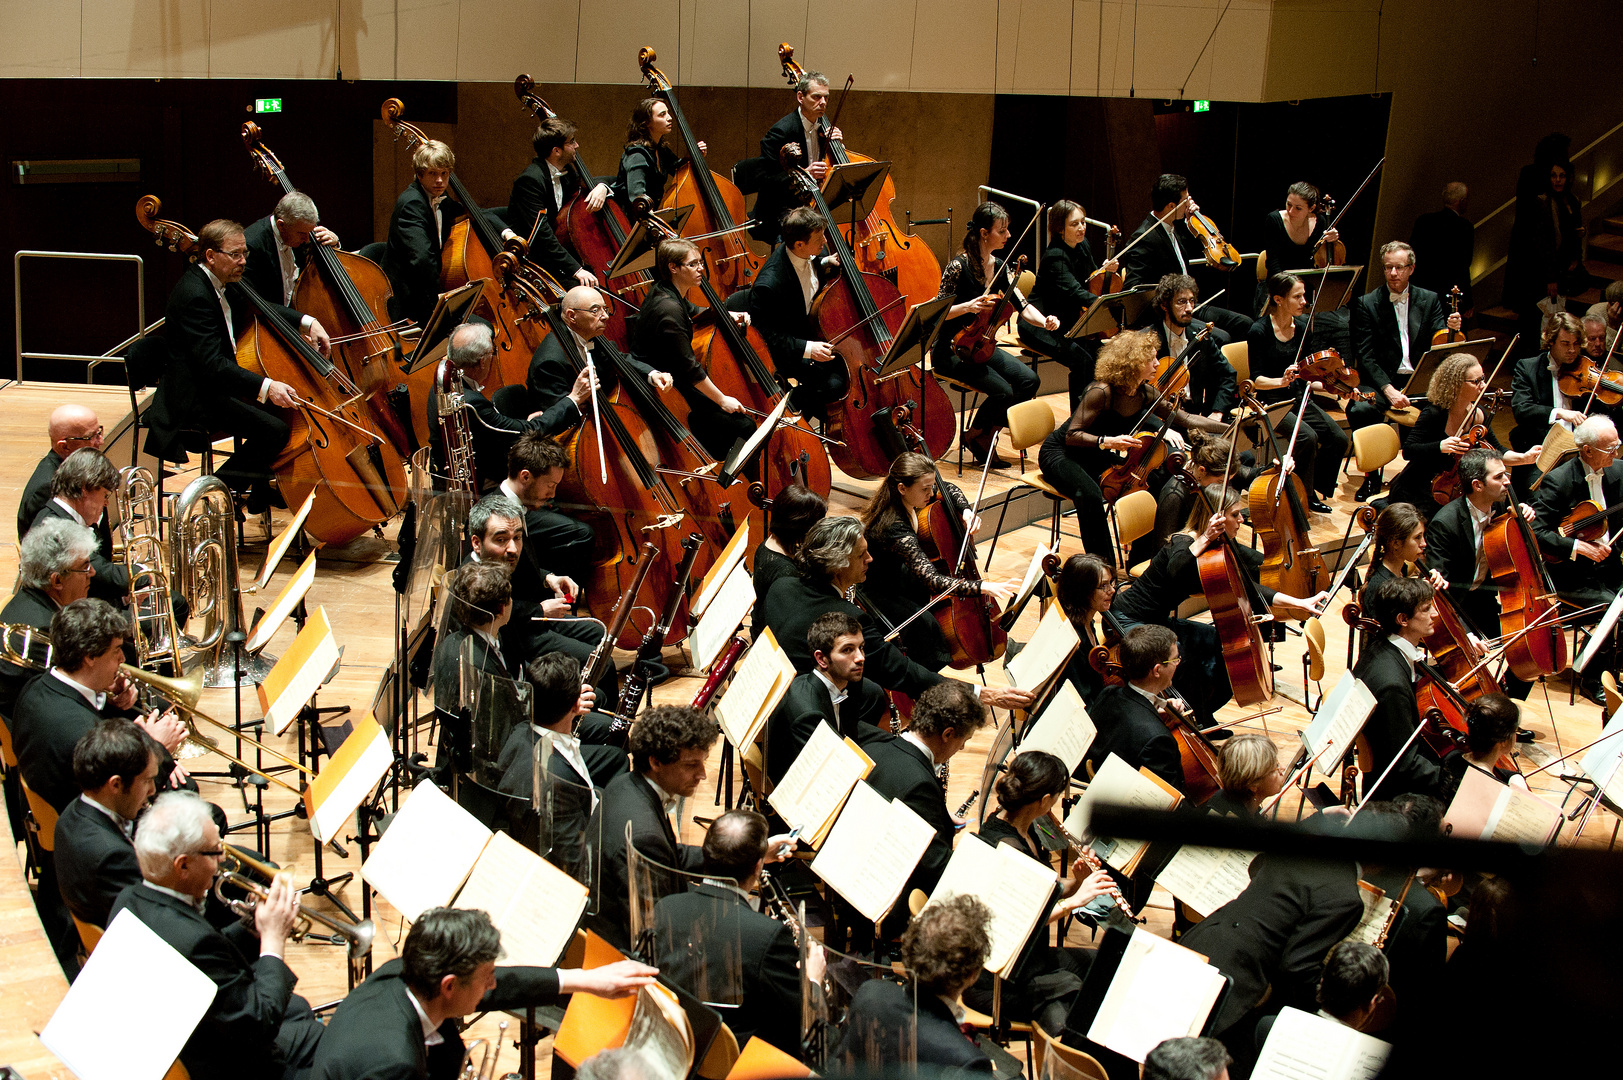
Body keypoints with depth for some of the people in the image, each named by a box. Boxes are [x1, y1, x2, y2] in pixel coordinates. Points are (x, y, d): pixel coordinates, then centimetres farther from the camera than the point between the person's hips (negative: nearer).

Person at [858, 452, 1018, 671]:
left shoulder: (911, 501, -12)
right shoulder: (895, 528, -38)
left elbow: (949, 489, 11)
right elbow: (933, 581, -43)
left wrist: (966, 510, -11)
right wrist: (983, 587, -49)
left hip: (899, 577, 10)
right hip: (877, 593, -10)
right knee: (923, 622, -31)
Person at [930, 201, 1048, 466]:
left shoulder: (999, 266, 5)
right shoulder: (959, 266, -17)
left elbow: (1022, 305, 3)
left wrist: (1044, 321, -17)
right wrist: (967, 307, -33)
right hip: (950, 351, -7)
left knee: (1029, 380, -13)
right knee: (1002, 391, -25)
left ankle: (987, 434, 5)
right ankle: (974, 435, 4)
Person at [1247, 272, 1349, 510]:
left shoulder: (1302, 326, 4)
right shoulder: (1260, 331, -13)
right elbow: (1257, 379, -16)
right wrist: (1281, 381, -34)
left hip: (1298, 399, 6)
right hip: (1271, 403, -6)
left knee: (1338, 438, -14)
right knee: (1307, 437, -29)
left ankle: (1315, 491, 6)